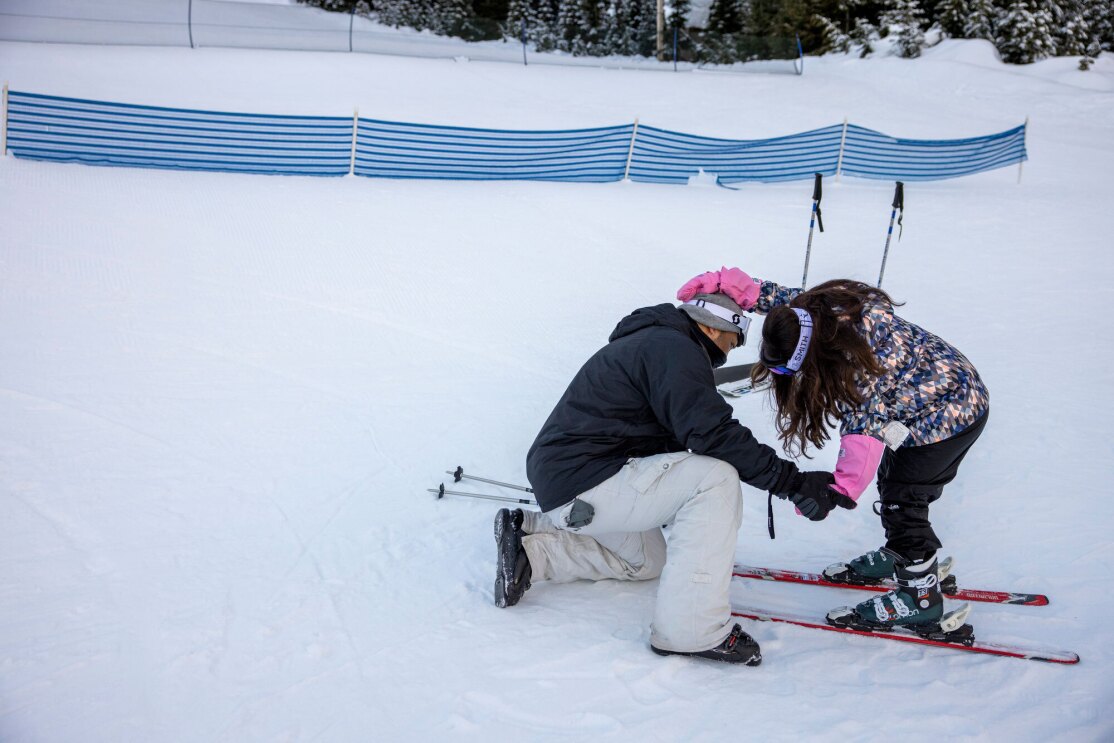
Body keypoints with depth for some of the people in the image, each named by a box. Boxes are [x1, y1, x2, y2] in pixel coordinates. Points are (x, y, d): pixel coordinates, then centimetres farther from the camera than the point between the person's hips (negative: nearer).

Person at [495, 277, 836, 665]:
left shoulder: (650, 340, 20)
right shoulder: (673, 347, -13)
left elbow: (681, 433, 26)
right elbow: (711, 433, -25)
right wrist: (792, 480, -21)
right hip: (583, 480, -11)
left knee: (648, 561, 29)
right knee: (715, 480, -20)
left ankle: (530, 545, 19)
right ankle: (692, 629, -20)